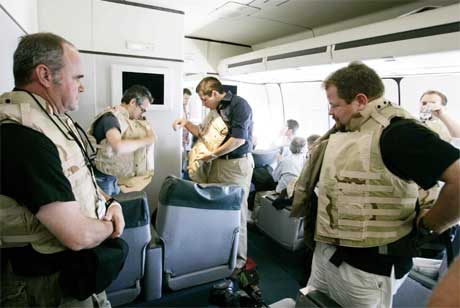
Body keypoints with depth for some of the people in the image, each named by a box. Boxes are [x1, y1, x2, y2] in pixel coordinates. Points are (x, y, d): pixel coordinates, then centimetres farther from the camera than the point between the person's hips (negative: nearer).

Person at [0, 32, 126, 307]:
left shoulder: (55, 118, 2)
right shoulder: (22, 136, -30)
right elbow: (79, 235, -30)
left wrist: (111, 204, -4)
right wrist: (110, 227, -10)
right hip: (50, 283, -8)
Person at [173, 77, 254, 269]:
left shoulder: (239, 105, -8)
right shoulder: (217, 110, 17)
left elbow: (239, 138, -17)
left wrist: (213, 154, -10)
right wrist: (187, 124, 10)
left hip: (237, 164, -8)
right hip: (218, 164, 8)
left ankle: (239, 258, 14)